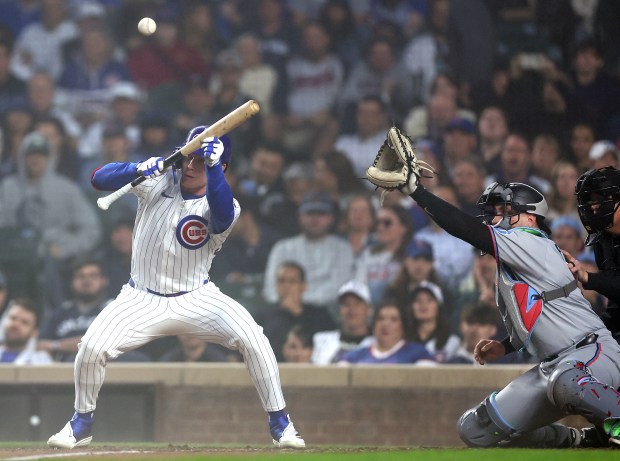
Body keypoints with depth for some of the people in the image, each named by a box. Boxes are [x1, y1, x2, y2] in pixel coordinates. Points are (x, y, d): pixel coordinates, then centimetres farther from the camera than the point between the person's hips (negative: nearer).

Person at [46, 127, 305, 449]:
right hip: (142, 298, 1)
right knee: (92, 347, -20)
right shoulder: (158, 181, -5)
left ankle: (280, 425, -8)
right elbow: (99, 178, -13)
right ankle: (81, 424, 7)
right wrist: (138, 169, -31)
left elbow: (222, 218, -36)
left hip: (196, 298, -1)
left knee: (252, 337, -24)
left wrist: (212, 165, -44)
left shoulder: (223, 203, -11)